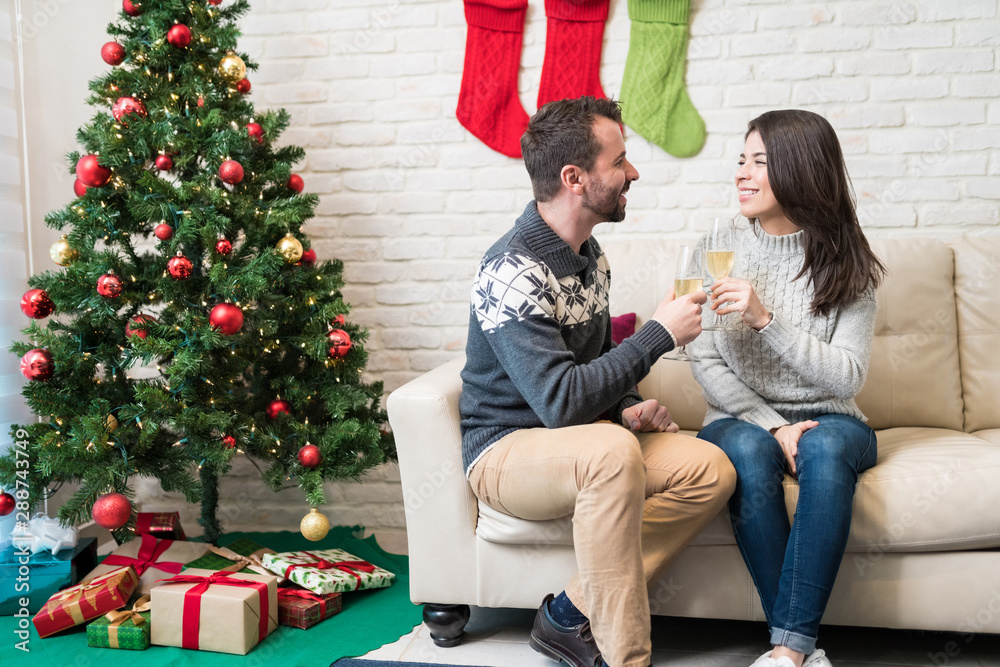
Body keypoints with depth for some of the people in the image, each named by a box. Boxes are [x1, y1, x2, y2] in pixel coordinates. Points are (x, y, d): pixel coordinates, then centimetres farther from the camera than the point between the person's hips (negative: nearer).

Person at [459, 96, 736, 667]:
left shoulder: (591, 256, 8)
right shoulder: (512, 273, -22)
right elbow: (561, 401, -30)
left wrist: (628, 408, 0)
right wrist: (659, 334, -22)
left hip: (577, 443, 8)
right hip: (505, 449, -8)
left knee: (711, 470, -14)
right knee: (612, 450, -38)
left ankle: (573, 613, -9)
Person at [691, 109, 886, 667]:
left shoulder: (847, 264, -1)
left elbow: (848, 377, -10)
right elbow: (706, 364, -1)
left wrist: (765, 320, -23)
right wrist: (773, 426, -15)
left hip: (826, 419, 0)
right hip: (742, 417, 1)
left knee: (826, 448, -35)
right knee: (748, 450, -34)